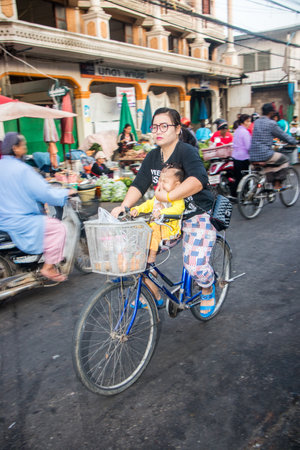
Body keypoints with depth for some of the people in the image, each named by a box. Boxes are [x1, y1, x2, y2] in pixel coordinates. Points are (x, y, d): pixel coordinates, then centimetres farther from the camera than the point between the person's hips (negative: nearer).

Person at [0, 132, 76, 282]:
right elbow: (44, 193, -20)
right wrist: (67, 192, -6)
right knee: (58, 227, -4)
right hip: (19, 222, -10)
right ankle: (48, 267, 0)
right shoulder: (22, 169, -19)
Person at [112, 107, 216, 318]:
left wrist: (168, 196, -41)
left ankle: (208, 289, 18)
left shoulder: (187, 152, -17)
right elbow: (139, 184, -3)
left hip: (198, 215, -6)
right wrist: (124, 206, -20)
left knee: (195, 265, -19)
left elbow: (198, 179, -35)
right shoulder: (152, 157, 5)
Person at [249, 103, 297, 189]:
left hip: (253, 156, 7)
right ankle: (277, 185, 12)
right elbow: (283, 135, 0)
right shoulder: (271, 123, -8)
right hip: (264, 155, -7)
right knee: (284, 159, 14)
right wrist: (294, 142, 15)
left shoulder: (257, 122, 14)